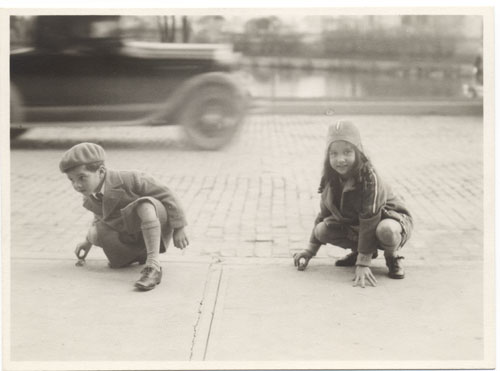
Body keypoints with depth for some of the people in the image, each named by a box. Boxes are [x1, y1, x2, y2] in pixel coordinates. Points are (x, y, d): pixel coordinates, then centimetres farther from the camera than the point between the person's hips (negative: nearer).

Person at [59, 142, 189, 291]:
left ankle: (153, 267, -43)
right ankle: (139, 255, 5)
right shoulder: (89, 199, -2)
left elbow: (165, 194, -17)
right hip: (132, 238, 6)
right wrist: (89, 241, 12)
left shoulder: (129, 179, -22)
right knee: (94, 232, -17)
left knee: (145, 205, -38)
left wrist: (178, 228, -16)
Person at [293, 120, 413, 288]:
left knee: (387, 230, -40)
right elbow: (324, 213, 2)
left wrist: (362, 264, -33)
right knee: (322, 230, -16)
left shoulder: (368, 177, -31)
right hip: (354, 224, 6)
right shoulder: (331, 180, -11)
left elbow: (369, 222, -33)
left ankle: (393, 257, -4)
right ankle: (358, 251, 10)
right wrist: (310, 251, 0)